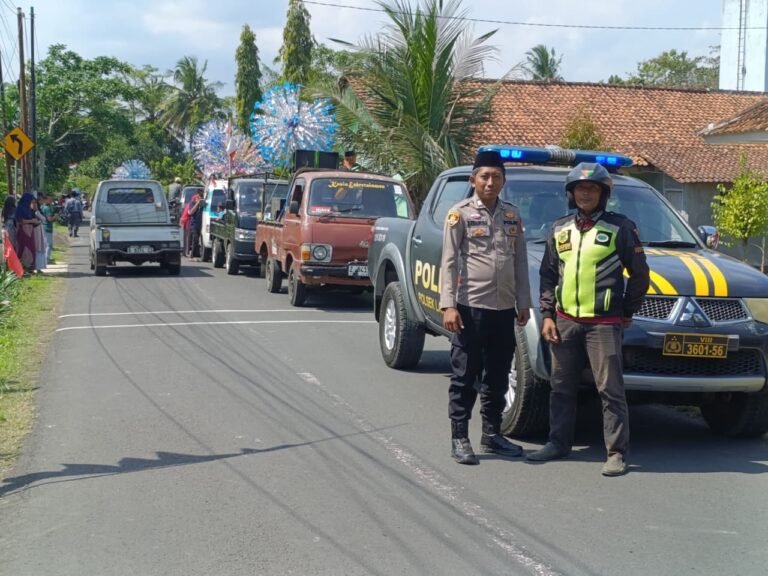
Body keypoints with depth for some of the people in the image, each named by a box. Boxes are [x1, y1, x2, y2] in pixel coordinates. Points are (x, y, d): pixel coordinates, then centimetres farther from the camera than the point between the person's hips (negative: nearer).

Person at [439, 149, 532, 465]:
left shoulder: (512, 215, 13)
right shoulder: (460, 214, -2)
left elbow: (520, 261, 15)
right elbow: (449, 262, -7)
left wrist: (523, 302, 9)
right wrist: (448, 305, -15)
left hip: (504, 308, 5)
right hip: (471, 307, -5)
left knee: (498, 377, 12)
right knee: (464, 376, -1)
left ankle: (492, 434, 24)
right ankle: (459, 439, 5)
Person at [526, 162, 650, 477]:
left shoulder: (621, 227, -1)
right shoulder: (560, 230, 13)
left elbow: (639, 274, 2)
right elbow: (547, 276, 15)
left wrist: (627, 312, 1)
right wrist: (547, 315, 8)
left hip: (604, 323, -5)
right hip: (565, 320, 5)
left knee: (610, 389, -4)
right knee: (561, 386, 12)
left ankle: (617, 453, 1)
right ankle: (558, 443, 25)